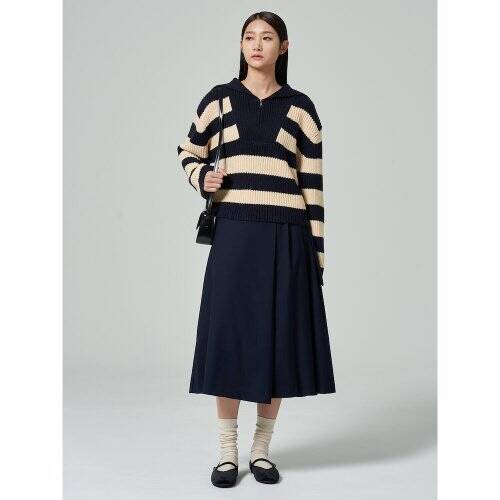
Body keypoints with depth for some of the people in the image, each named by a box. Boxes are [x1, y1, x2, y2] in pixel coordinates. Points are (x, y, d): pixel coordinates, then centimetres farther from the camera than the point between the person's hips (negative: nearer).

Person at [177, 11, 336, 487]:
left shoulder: (300, 107, 6)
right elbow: (188, 152, 20)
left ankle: (261, 449, 16)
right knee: (228, 337, -1)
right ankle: (227, 452, 11)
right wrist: (202, 179, -4)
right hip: (234, 233, 0)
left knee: (278, 340, 2)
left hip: (286, 238, 0)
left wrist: (316, 252, 1)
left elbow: (313, 183, 5)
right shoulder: (219, 99, 7)